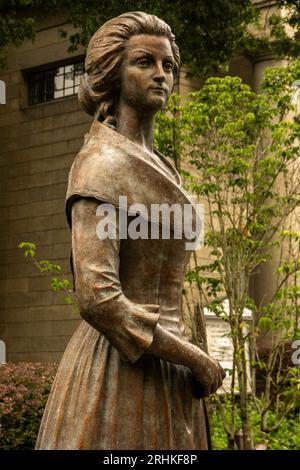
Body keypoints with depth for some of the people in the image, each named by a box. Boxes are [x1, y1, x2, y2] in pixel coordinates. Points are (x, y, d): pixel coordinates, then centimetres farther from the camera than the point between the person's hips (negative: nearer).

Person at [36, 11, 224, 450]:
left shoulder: (156, 167, 15)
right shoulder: (99, 164, -13)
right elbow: (98, 299, -23)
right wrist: (195, 359, -14)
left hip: (164, 374, 9)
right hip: (118, 375, -9)